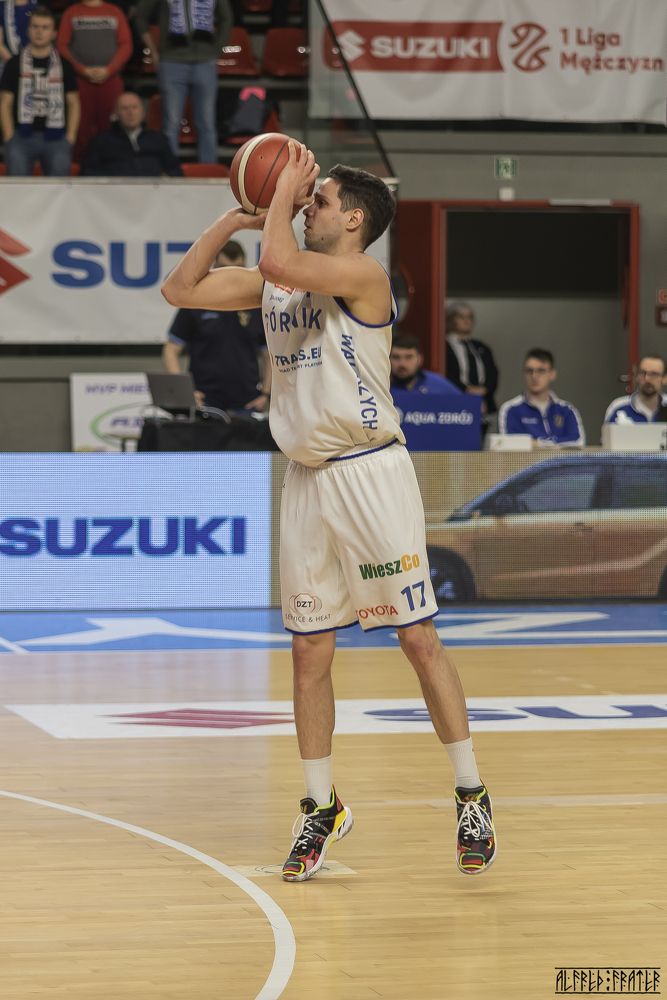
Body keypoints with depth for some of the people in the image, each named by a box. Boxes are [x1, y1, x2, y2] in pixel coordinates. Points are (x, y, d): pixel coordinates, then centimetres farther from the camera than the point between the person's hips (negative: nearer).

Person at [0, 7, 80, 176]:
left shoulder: (64, 66, 13)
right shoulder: (15, 64, 10)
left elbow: (73, 104, 13)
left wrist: (70, 137, 1)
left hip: (56, 138, 1)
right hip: (22, 136, -1)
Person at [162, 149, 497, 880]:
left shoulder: (363, 275, -11)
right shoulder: (270, 284, 12)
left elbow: (281, 262, -27)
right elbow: (179, 289, 14)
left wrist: (285, 193, -12)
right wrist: (235, 218, 7)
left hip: (371, 472, -7)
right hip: (306, 481, 7)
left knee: (419, 638, -4)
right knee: (309, 651, 8)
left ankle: (471, 798, 5)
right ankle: (321, 808, 18)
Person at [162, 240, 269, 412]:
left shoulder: (257, 307, 10)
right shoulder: (195, 304, 5)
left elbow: (270, 356, 16)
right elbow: (170, 351, 5)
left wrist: (265, 395, 2)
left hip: (247, 405, 2)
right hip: (205, 403, -2)